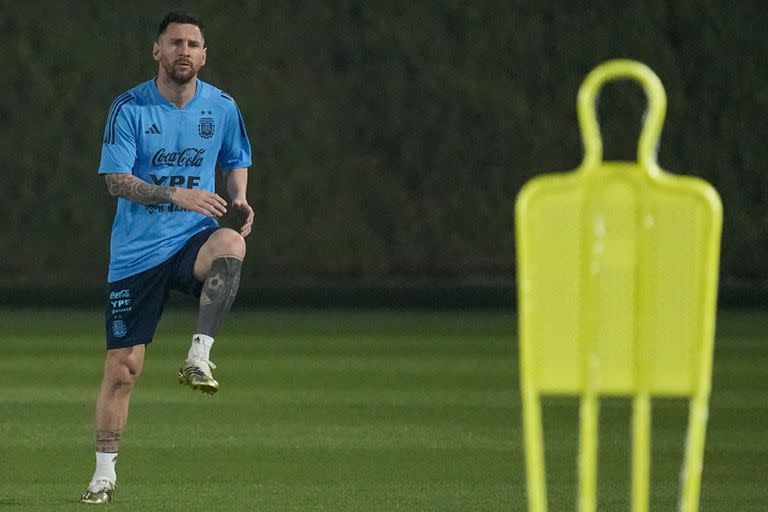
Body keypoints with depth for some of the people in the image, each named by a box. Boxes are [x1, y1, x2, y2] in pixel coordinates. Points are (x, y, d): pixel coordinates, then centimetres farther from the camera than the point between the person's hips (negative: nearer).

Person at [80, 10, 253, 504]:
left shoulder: (222, 107, 3)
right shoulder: (130, 107, -5)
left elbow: (237, 161, 20)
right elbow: (117, 181, -11)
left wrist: (239, 197, -2)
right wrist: (176, 195, -25)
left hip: (193, 240, 1)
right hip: (137, 253, -1)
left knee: (230, 244, -37)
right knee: (123, 366, -1)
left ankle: (199, 357, -29)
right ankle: (105, 472, 14)